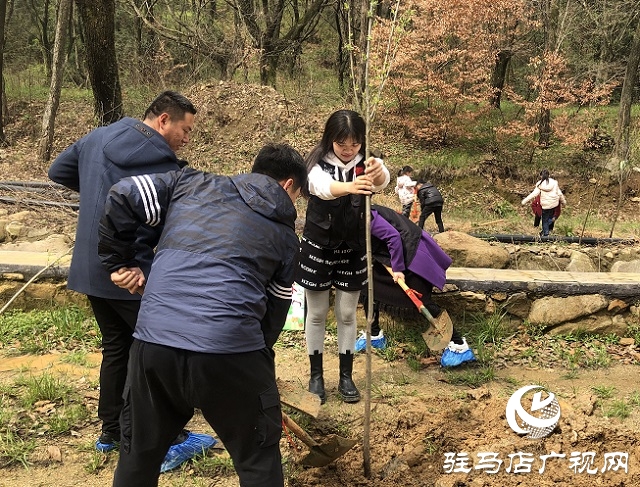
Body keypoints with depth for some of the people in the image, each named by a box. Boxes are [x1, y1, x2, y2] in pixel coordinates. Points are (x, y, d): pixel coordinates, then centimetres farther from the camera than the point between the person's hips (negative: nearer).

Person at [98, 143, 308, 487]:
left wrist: (119, 262, 19)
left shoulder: (190, 184, 18)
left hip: (153, 342, 3)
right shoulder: (285, 233, 15)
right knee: (258, 456, 19)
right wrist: (258, 353, 32)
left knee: (139, 452, 25)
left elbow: (122, 197, 8)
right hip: (231, 350, -2)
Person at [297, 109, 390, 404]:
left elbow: (383, 180, -32)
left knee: (347, 314, 10)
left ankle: (346, 375, 23)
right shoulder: (318, 164, -15)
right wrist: (349, 186, -60)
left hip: (353, 248, 2)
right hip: (318, 247, -2)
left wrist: (377, 173, -57)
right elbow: (321, 186, -38)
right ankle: (316, 374, 23)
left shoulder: (366, 164, -9)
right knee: (317, 314, 9)